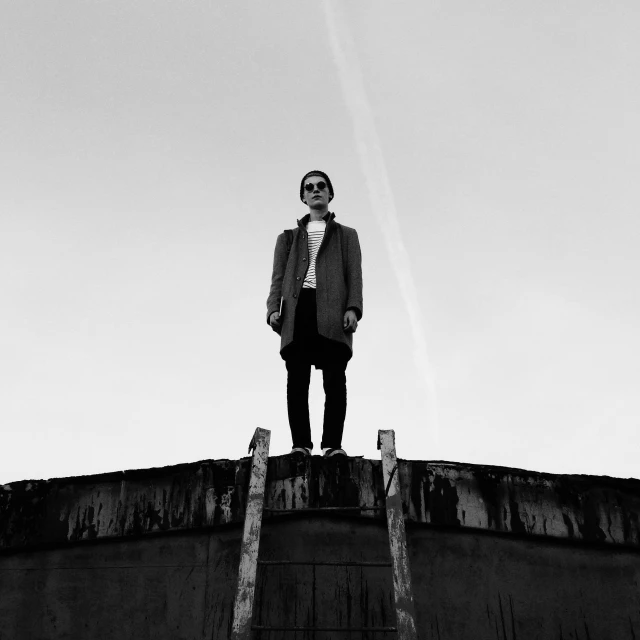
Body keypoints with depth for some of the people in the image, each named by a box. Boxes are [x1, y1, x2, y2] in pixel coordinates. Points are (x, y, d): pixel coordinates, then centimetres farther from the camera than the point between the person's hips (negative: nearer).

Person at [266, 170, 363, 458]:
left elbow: (354, 276, 11)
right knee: (297, 381, -8)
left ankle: (333, 444, -13)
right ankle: (300, 444, -9)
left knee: (335, 379, -11)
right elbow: (278, 277, 16)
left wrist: (352, 308, -8)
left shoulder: (346, 235, 24)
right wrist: (273, 308, -4)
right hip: (297, 309, 1)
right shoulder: (288, 237, 28)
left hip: (332, 311, -1)